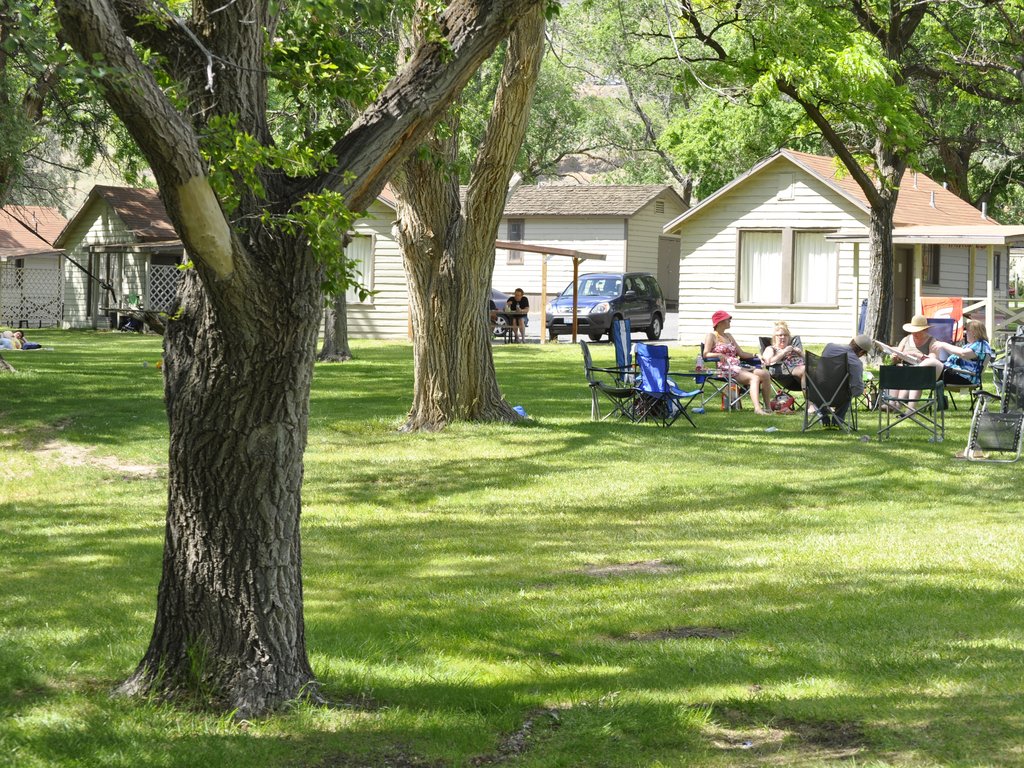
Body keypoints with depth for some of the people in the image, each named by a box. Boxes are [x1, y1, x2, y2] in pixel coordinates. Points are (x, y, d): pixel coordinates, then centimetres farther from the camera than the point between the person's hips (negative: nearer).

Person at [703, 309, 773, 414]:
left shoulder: (728, 336, 27)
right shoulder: (711, 336, 6)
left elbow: (741, 353, 23)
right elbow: (706, 354, -9)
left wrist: (756, 355, 8)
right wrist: (719, 355, -27)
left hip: (738, 366, 7)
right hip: (725, 369, -7)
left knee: (764, 373, -16)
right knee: (754, 378, -31)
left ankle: (768, 407, -19)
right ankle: (757, 408, -49)